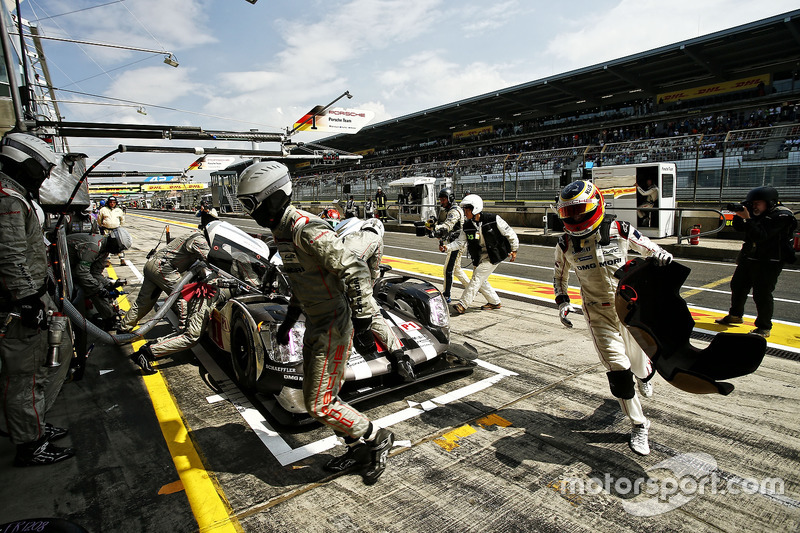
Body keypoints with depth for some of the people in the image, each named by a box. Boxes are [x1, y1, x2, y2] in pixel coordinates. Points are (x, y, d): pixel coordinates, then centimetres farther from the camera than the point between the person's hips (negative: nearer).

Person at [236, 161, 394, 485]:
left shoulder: (308, 229, -22)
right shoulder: (282, 231, 9)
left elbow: (355, 272, -25)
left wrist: (363, 324, -25)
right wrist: (288, 321, 25)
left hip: (334, 328, -10)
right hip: (315, 326, 10)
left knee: (319, 406, -4)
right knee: (315, 398, 16)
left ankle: (377, 438, 17)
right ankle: (359, 449, 32)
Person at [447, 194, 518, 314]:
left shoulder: (493, 219, -16)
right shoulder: (467, 226, -2)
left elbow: (509, 233, -7)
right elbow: (460, 242, 1)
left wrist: (514, 249, -2)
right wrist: (447, 247, -16)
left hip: (494, 255, -6)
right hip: (479, 257, 7)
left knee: (477, 278, -14)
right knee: (481, 280, 10)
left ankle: (463, 304, -13)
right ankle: (494, 302, 30)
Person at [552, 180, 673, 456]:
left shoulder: (619, 230, -10)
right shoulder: (566, 243, -5)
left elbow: (653, 251, 6)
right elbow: (559, 276, 10)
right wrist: (562, 302, -3)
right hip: (598, 314, 0)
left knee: (638, 362, 16)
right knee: (618, 371, -8)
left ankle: (644, 375, 57)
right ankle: (639, 425, 13)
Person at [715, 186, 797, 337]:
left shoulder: (782, 216, -16)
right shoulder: (757, 213, 6)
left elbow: (761, 236, -26)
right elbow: (739, 228, 11)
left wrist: (747, 218, -28)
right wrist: (739, 215, -6)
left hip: (769, 263, -8)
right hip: (748, 259, 8)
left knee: (762, 294, -7)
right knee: (737, 286, 17)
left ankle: (764, 328, 5)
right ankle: (735, 315, 35)